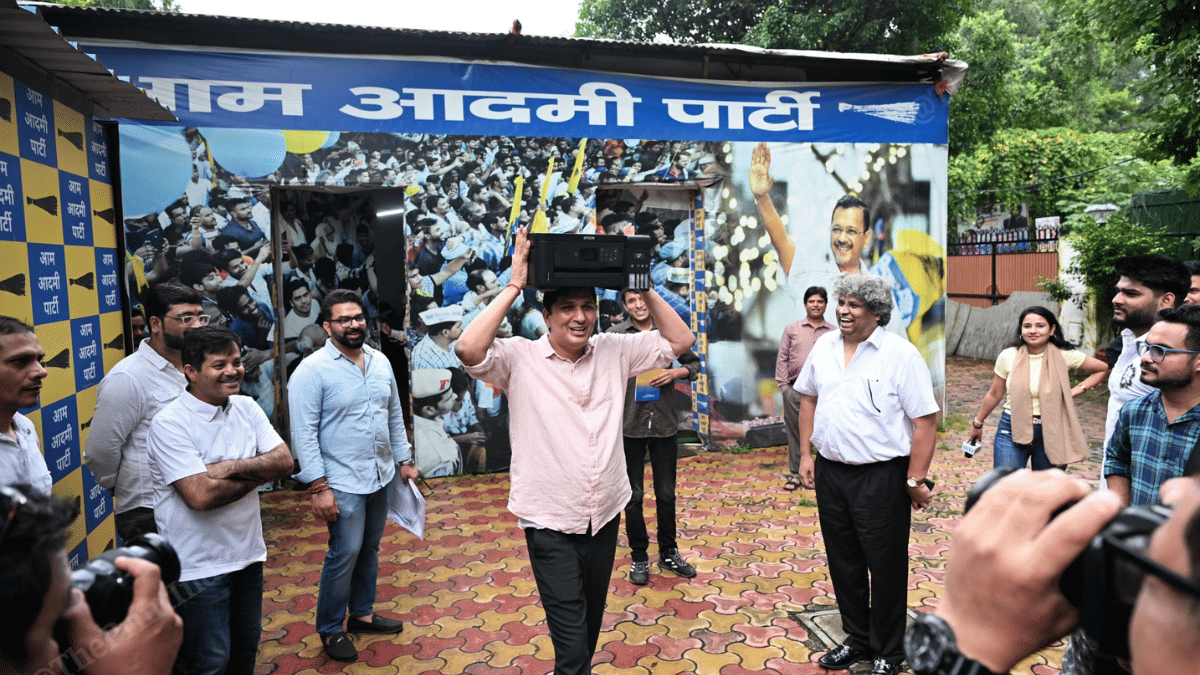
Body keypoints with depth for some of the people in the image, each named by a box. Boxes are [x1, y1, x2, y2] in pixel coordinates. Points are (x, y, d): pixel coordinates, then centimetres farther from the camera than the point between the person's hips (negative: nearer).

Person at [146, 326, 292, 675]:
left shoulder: (246, 408, 2)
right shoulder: (169, 423, -17)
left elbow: (284, 462, -5)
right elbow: (200, 495, -25)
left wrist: (232, 467, -19)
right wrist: (258, 472, -12)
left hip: (247, 552, 6)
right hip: (200, 566, -6)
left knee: (247, 645, 20)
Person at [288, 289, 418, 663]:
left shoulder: (380, 361, 6)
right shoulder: (313, 370, -13)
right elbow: (304, 432, -15)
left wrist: (404, 459, 14)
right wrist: (318, 486, -19)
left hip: (381, 476, 6)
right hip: (343, 482, -6)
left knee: (370, 549, 17)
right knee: (345, 554, 0)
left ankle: (362, 613, 35)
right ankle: (330, 629, 20)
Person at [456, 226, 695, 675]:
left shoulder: (614, 351, 2)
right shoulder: (520, 358, -9)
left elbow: (680, 341, 3)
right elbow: (469, 350, -27)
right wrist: (513, 287, -21)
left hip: (605, 516, 5)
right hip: (549, 522, -4)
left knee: (591, 624, 24)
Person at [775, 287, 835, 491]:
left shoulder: (834, 333, 10)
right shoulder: (792, 329, 9)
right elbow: (782, 358, 7)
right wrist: (783, 385, -1)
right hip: (795, 389, 0)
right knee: (795, 432, 5)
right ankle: (795, 474, 15)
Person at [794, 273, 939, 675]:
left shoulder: (901, 354, -13)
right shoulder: (824, 346, 5)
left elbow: (925, 420, -13)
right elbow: (809, 398, 15)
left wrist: (915, 479, -13)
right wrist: (806, 455, 11)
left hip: (881, 477, -5)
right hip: (830, 472, 6)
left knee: (886, 566, 8)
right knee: (843, 562, 17)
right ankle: (857, 638, 36)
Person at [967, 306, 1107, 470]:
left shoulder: (1064, 356, -3)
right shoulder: (1008, 357, -2)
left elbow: (1104, 368, 9)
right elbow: (994, 395, 9)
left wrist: (1079, 389, 4)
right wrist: (977, 423, 17)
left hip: (1050, 434, 1)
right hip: (1012, 431, 0)